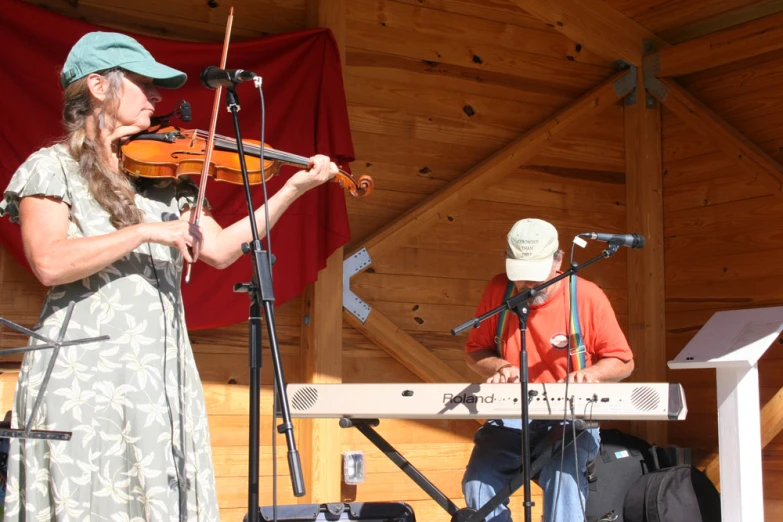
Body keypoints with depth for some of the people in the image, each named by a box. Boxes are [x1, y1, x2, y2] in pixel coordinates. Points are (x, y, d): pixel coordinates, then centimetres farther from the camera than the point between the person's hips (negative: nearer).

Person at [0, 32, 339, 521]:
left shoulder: (164, 174, 16)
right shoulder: (52, 168, 0)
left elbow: (220, 250, 9)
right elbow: (49, 263, -15)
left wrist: (293, 189, 3)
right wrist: (145, 231, -18)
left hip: (163, 375, 5)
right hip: (84, 371, -5)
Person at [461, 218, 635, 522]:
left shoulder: (587, 296, -6)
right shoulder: (499, 290, 0)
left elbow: (623, 362, 4)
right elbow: (474, 351, 12)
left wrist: (591, 373, -18)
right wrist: (500, 367, -10)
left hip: (570, 419, -2)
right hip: (510, 416, 2)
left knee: (565, 478, -33)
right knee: (478, 483, -24)